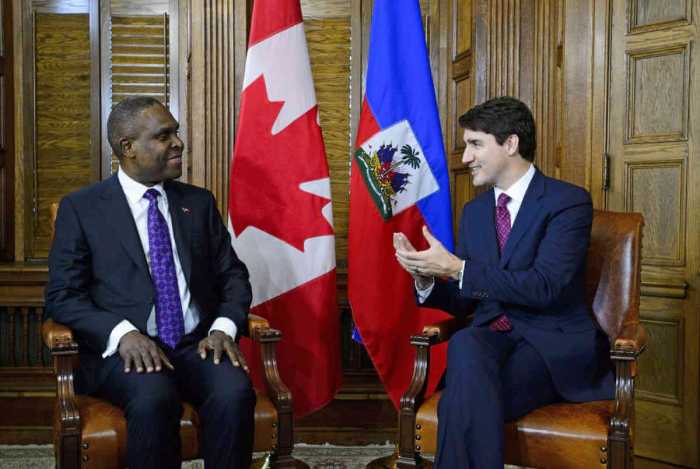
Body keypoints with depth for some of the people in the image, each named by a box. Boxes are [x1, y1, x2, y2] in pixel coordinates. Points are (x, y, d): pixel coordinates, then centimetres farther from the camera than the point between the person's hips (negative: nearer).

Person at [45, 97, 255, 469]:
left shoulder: (199, 202, 15)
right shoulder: (81, 208, 4)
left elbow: (232, 275, 13)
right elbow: (62, 296, -1)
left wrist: (224, 327, -8)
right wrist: (122, 333, -19)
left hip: (198, 344, 3)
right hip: (123, 349, -2)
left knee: (235, 391, -29)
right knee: (153, 397, -35)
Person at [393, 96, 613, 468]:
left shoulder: (569, 201, -5)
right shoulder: (474, 211, 15)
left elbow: (544, 287, -19)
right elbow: (464, 302, 16)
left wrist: (458, 269, -19)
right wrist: (426, 277, -6)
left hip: (553, 344, -5)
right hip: (491, 336, 5)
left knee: (463, 404, -32)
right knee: (464, 345, -33)